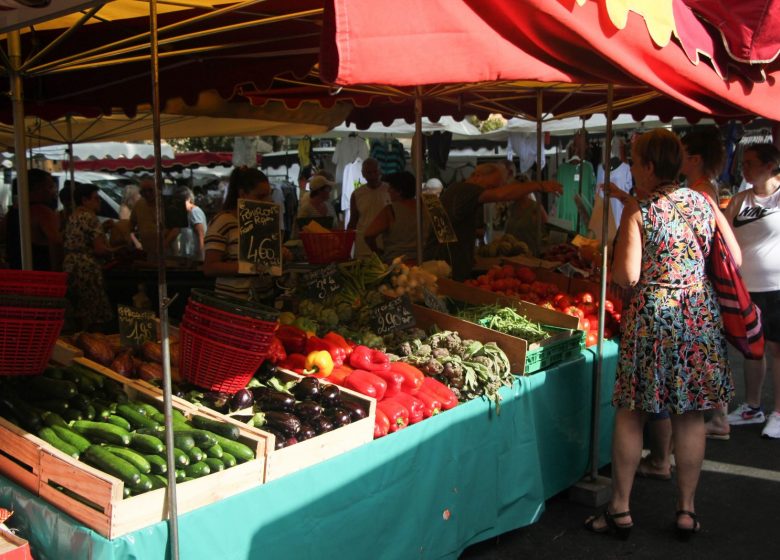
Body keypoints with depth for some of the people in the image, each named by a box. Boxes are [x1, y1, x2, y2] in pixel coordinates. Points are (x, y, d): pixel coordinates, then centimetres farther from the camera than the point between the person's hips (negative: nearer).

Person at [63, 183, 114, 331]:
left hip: (69, 267, 9)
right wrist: (113, 252, 2)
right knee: (93, 317, -3)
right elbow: (100, 249, -17)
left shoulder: (72, 218, 16)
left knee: (78, 315, 13)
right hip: (87, 268, -9)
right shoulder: (89, 217, -12)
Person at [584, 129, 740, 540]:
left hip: (652, 315, -4)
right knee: (690, 414, 12)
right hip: (701, 316, 4)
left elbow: (627, 277, -15)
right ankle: (687, 510, 20)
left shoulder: (638, 210, -9)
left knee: (631, 413, 7)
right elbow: (735, 260, 6)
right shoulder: (704, 203, 5)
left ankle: (620, 510, 15)